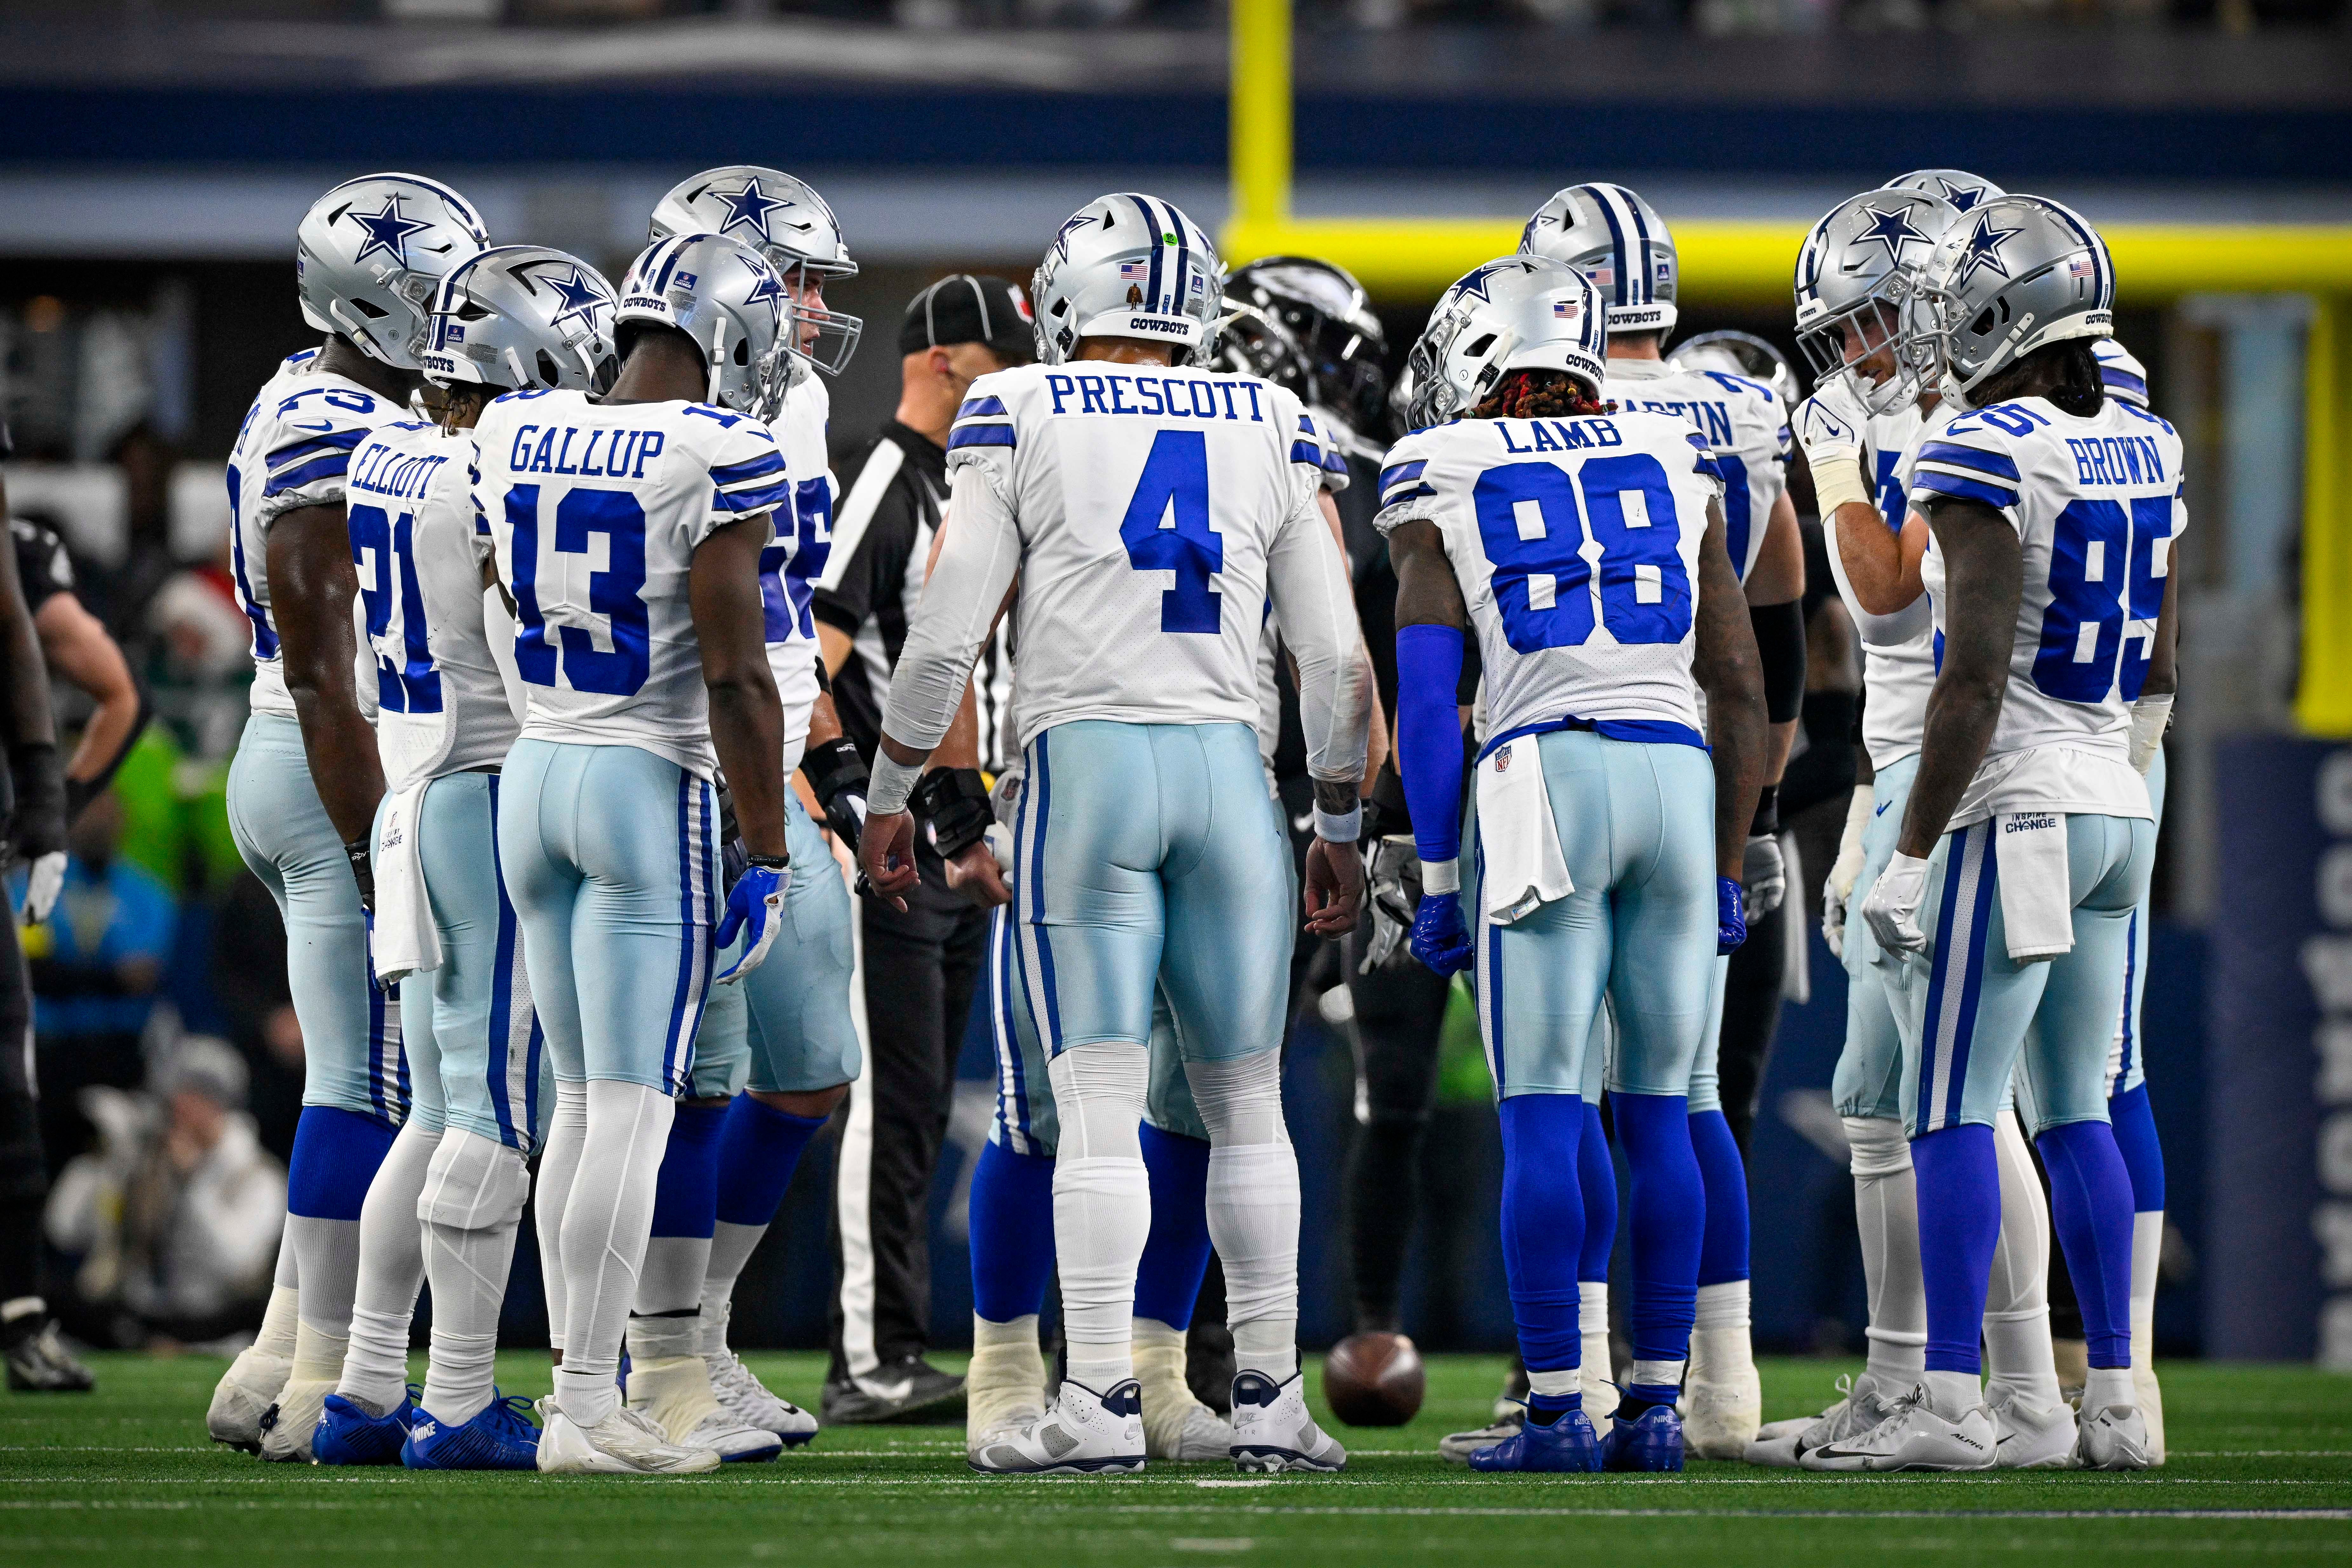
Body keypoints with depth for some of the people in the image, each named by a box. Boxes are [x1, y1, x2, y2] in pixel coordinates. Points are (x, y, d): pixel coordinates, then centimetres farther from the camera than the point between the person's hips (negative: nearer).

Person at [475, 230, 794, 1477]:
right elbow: (736, 681, -15)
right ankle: (588, 1411, -7)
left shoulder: (516, 435, 5)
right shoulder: (715, 459, -13)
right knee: (633, 1111, -4)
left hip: (533, 774, 6)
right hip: (653, 786, -6)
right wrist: (769, 861, -10)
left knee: (585, 1106, 14)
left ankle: (583, 1395, 14)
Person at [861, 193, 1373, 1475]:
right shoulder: (1270, 427, 9)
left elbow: (949, 631, -3)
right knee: (1245, 1102, 10)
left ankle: (1100, 1401, -10)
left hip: (1083, 758, -3)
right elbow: (1332, 651, 10)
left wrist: (891, 792, 8)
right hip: (1228, 765, 3)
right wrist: (1339, 824, 20)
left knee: (1099, 1105, -5)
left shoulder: (1018, 417, 1)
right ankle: (1269, 1401, 10)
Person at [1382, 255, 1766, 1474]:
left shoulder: (1446, 481, 6)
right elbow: (1738, 686, 14)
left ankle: (1556, 1411, -6)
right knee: (1658, 1113, 9)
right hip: (1677, 778, 3)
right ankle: (1655, 1407, 8)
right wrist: (1725, 866, 21)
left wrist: (1437, 880, 4)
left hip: (1543, 778, -3)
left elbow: (1426, 698, -1)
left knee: (1542, 1119, -2)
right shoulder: (1675, 466, 15)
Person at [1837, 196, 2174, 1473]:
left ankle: (1950, 1401, -8)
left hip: (2013, 812, -8)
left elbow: (1974, 680, -20)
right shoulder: (2144, 454, 10)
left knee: (1951, 1112, -4)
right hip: (2115, 810, 8)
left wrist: (1913, 854, -16)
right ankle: (2111, 1402, 12)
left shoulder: (1989, 462, -15)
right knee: (2073, 1110, 13)